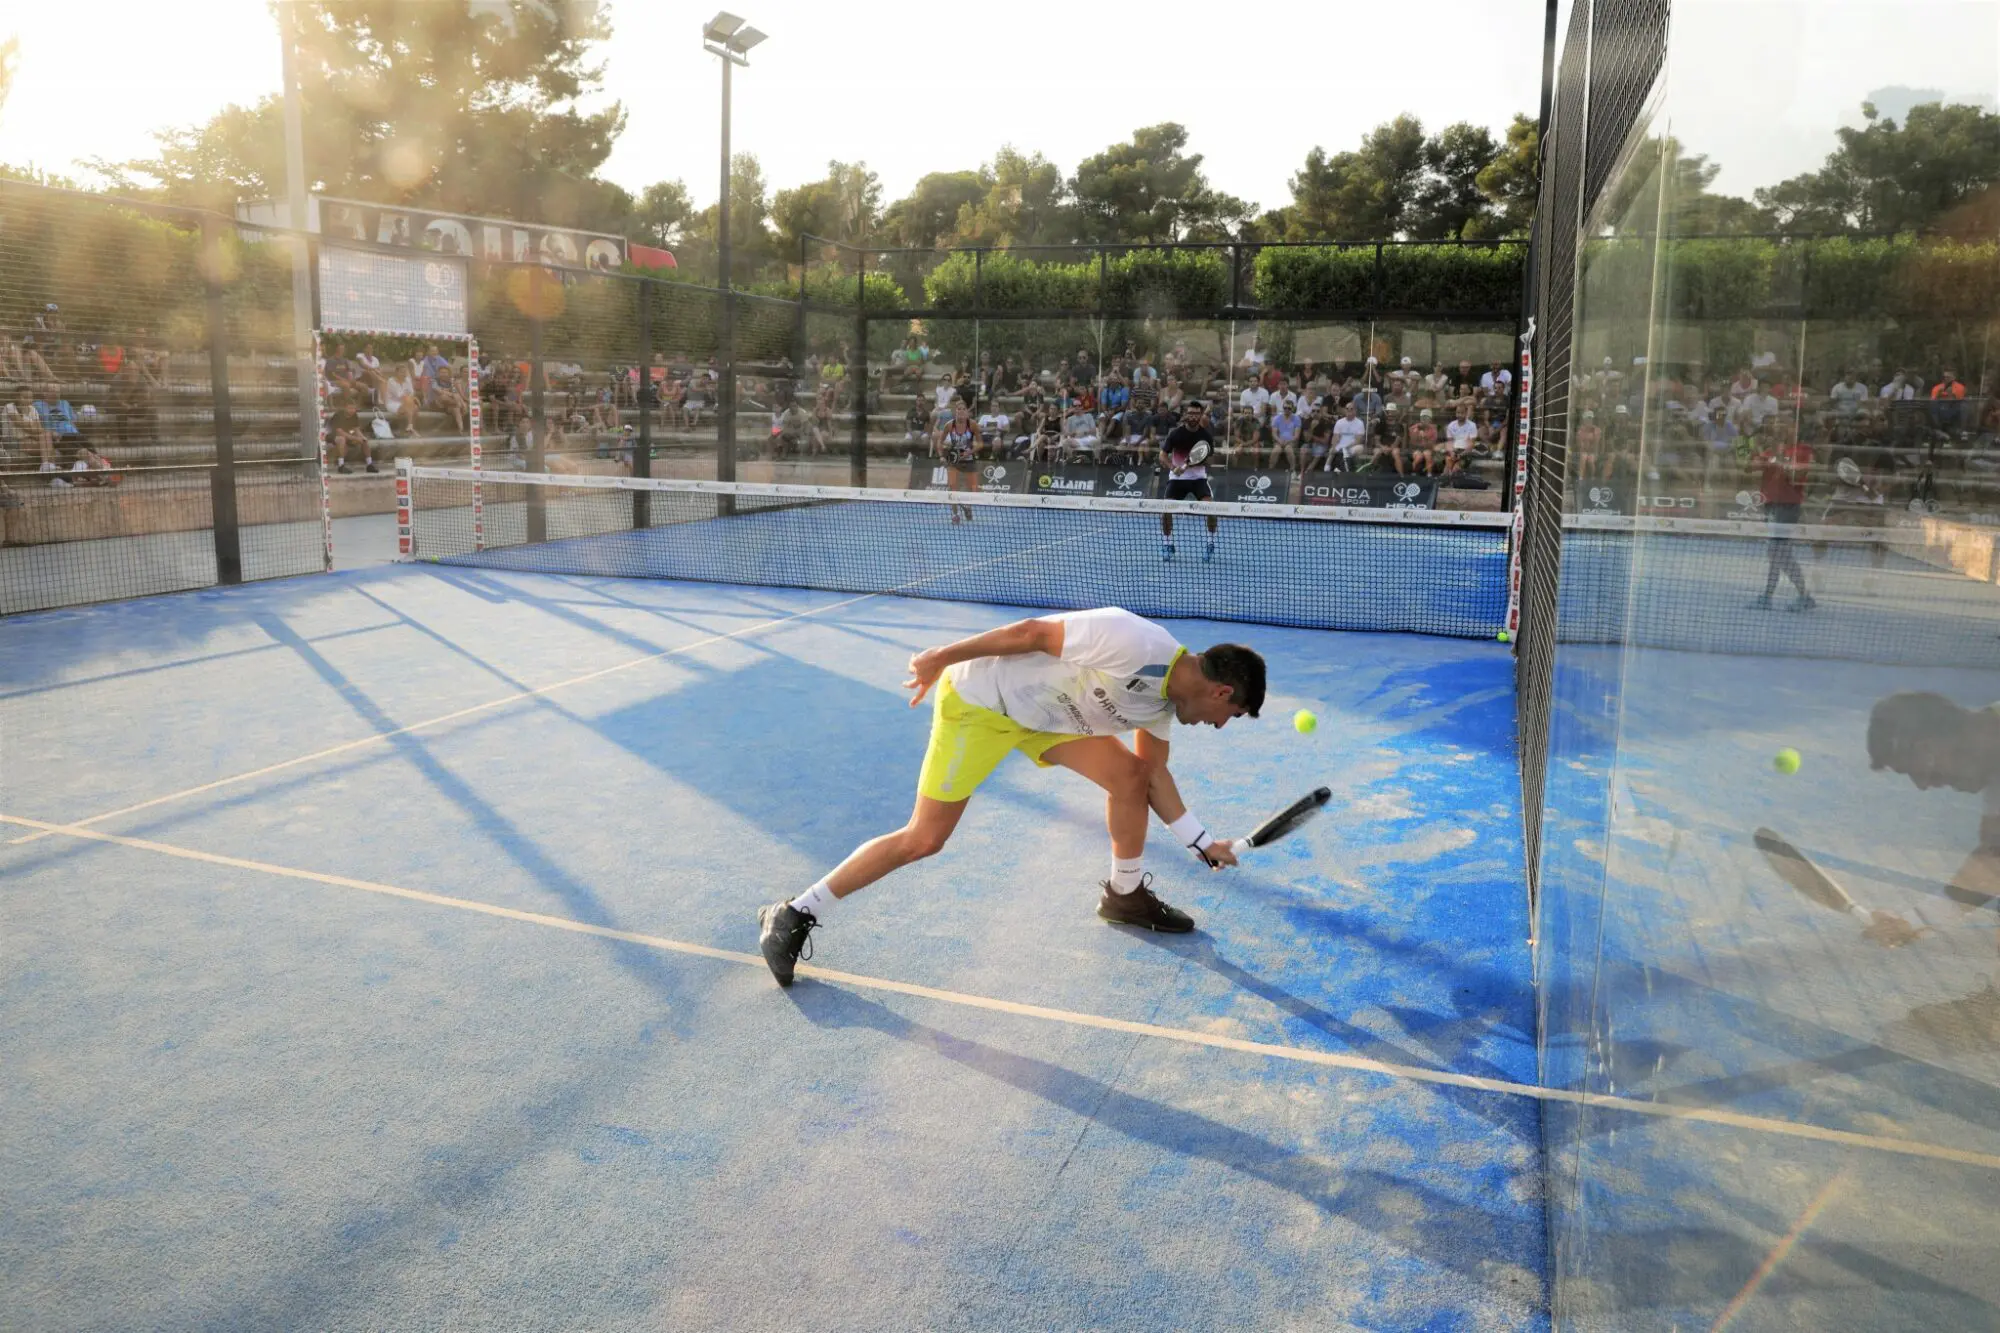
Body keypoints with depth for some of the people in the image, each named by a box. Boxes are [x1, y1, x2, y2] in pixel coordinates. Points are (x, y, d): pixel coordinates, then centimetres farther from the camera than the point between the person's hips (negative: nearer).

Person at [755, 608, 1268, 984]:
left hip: (1040, 709, 8)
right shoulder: (1135, 644, -28)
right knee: (924, 839, -7)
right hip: (977, 699, -8)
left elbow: (1153, 773, 15)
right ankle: (793, 917, 5)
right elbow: (1033, 632, -24)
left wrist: (1203, 844, 13)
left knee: (1131, 774, 3)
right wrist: (941, 657, -17)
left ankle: (1125, 894, 25)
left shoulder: (1166, 700, 2)